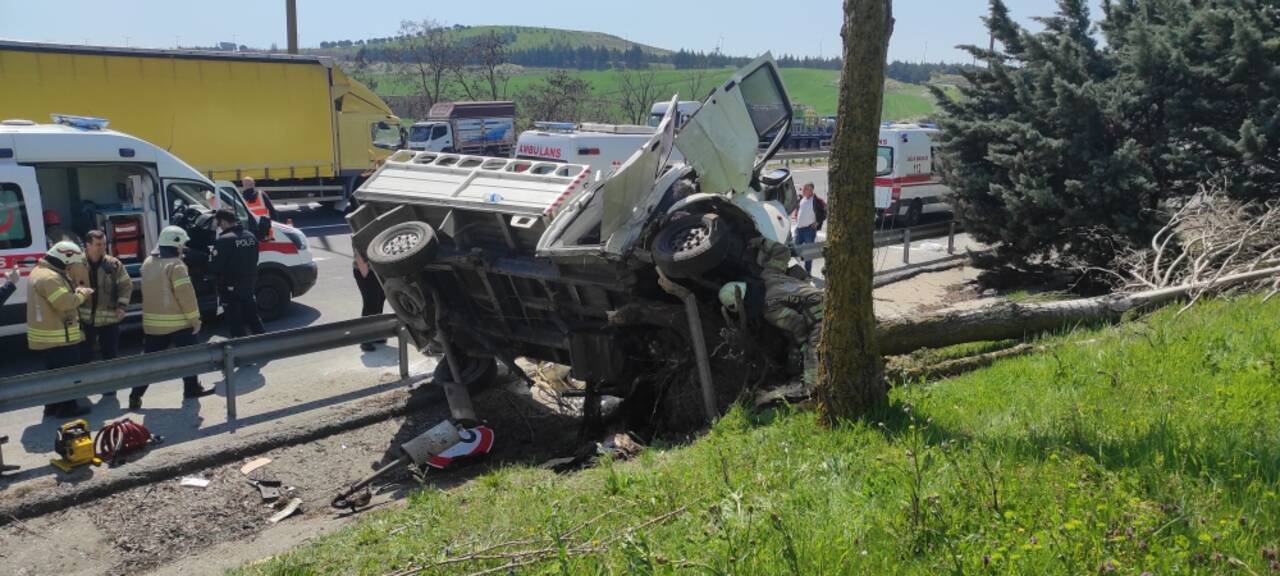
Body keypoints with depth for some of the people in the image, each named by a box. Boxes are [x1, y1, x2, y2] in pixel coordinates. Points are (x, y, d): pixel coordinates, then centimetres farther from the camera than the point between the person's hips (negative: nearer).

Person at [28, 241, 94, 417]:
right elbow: (66, 303, -26)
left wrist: (74, 292, 6)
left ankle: (53, 405, 26)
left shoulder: (40, 271, 13)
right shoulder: (50, 277, -23)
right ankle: (67, 407, 3)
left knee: (54, 370, 18)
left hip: (48, 335, 11)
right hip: (59, 336, -11)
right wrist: (82, 294, -10)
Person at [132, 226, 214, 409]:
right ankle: (192, 388, 19)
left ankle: (136, 395, 4)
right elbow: (186, 295, -17)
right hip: (178, 321, -6)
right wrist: (195, 318, -12)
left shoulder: (148, 263, 9)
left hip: (152, 322, 7)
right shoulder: (175, 265, -15)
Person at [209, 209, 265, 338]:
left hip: (230, 288, -7)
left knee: (236, 322, 2)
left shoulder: (223, 241, -19)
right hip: (249, 284, 7)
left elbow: (215, 267, -17)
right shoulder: (251, 237, 5)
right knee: (253, 318, 18)